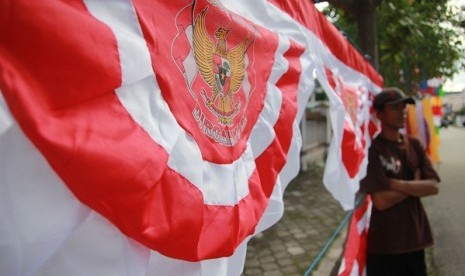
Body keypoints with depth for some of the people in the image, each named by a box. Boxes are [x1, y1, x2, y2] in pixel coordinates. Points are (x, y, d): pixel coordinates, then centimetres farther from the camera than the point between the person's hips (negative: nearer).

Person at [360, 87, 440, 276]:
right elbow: (381, 201, -21)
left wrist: (397, 184, -18)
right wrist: (415, 184, -9)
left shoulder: (415, 146, 4)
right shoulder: (372, 150, -15)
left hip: (415, 240, 5)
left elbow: (434, 187, -5)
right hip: (385, 246, -5)